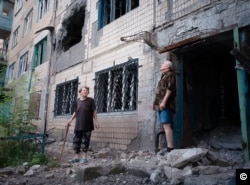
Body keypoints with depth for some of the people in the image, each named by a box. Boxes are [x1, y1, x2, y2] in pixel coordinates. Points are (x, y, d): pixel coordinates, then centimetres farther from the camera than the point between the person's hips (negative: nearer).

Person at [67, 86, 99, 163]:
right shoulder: (77, 101, 9)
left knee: (85, 141, 1)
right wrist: (70, 120, 8)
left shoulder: (91, 100, 0)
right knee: (76, 141, 7)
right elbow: (75, 112, 15)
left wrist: (96, 121, -6)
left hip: (87, 125, -3)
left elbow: (94, 112, 0)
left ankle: (84, 157, 12)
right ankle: (77, 157, 20)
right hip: (78, 125, 4)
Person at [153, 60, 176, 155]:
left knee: (167, 126, -15)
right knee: (166, 126, 7)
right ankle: (170, 147, 10)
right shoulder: (164, 76, 27)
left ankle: (170, 148, -16)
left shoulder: (170, 75, 0)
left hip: (165, 105, -10)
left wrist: (164, 101, -22)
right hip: (161, 105, 10)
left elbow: (170, 89, -14)